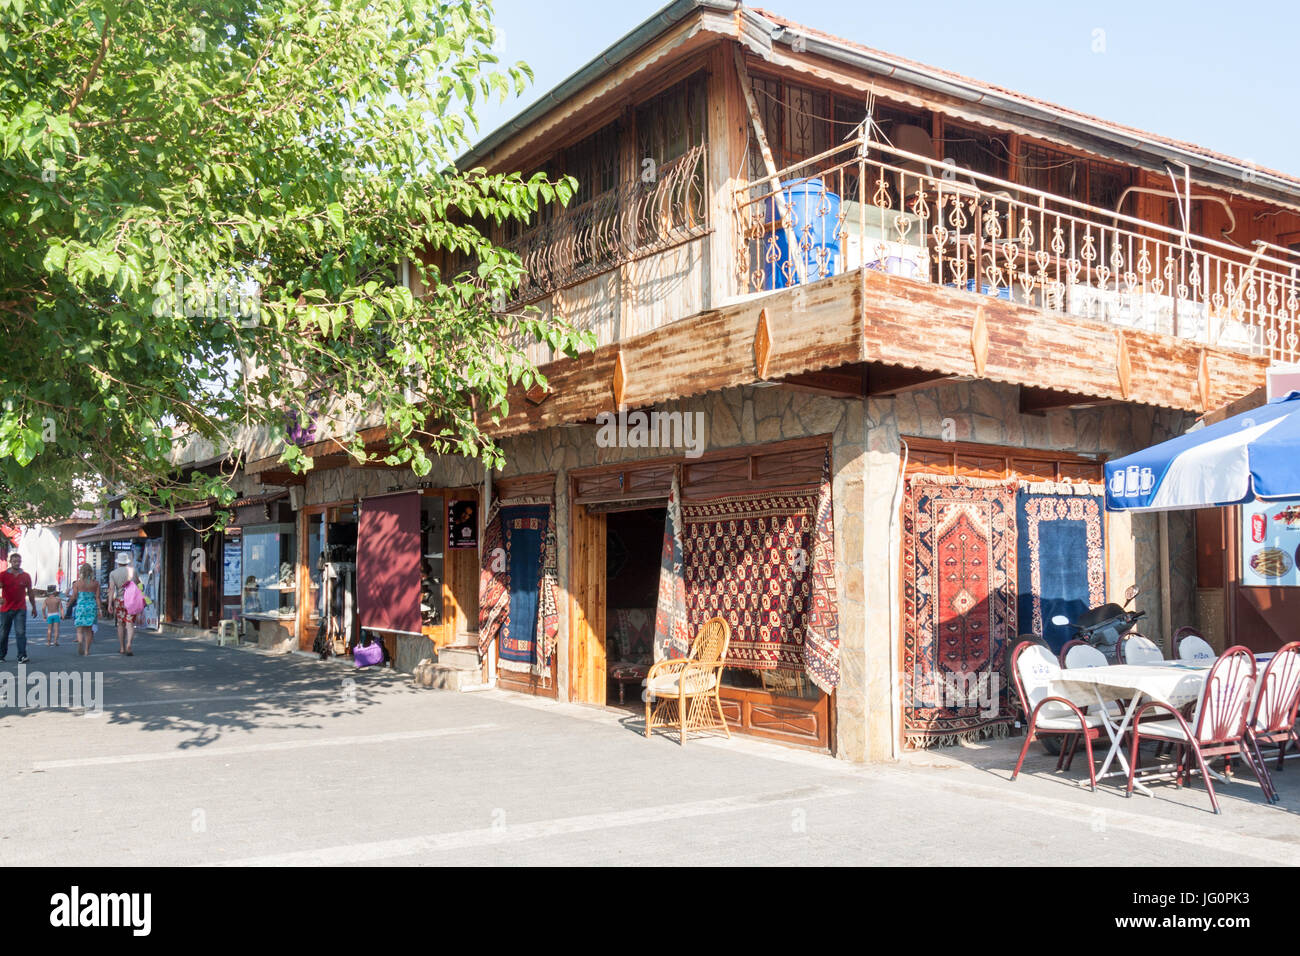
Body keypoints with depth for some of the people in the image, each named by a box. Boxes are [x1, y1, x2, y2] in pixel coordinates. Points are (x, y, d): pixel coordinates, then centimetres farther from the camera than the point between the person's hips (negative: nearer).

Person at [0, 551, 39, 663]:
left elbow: (30, 592, 14)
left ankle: (22, 656, -13)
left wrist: (34, 607, 17)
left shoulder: (26, 576, 6)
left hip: (20, 609, 0)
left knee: (21, 632, -10)